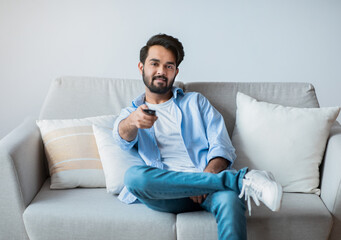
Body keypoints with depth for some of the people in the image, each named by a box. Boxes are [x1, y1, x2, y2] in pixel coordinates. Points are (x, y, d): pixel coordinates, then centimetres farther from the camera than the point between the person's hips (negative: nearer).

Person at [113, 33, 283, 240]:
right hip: (166, 190, 1)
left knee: (229, 199, -38)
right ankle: (241, 179, -33)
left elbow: (223, 148, 8)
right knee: (134, 176, -35)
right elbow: (123, 137, -4)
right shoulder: (131, 113, 23)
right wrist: (133, 121, -31)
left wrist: (204, 179, -14)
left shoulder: (196, 102, 22)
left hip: (208, 179, -1)